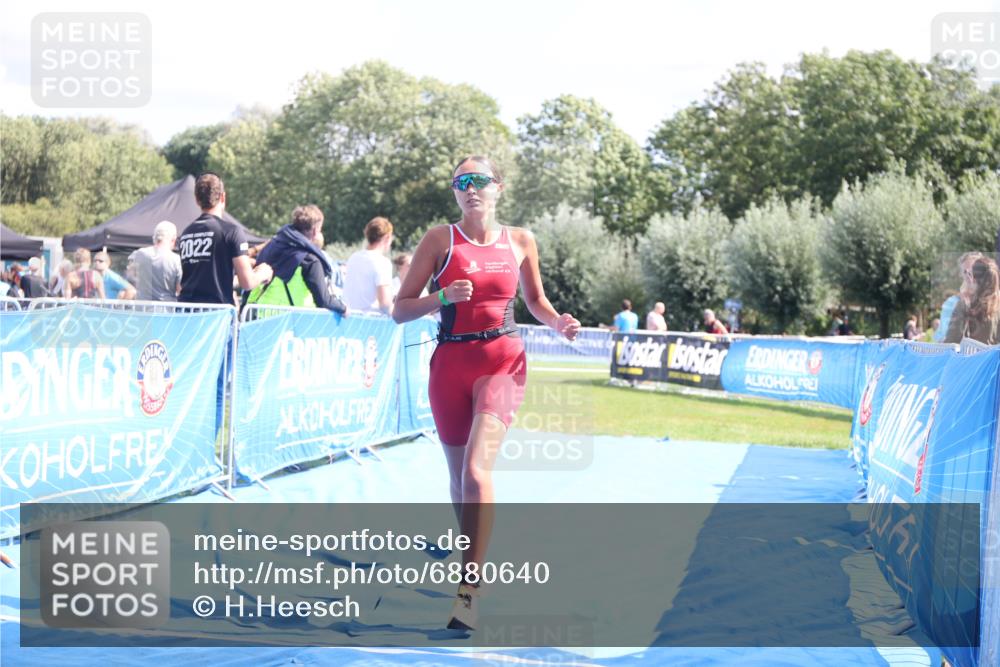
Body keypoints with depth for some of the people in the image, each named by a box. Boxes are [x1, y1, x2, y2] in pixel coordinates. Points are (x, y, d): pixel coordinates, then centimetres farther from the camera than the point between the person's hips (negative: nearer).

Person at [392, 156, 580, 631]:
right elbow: (400, 310, -1)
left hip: (502, 361, -1)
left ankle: (468, 590, -16)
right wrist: (443, 297, -19)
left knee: (476, 471, -19)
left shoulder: (520, 241, 5)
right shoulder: (440, 239, -1)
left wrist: (558, 323, 0)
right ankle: (472, 563, 35)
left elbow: (535, 300, 20)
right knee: (459, 478, 12)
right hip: (451, 363, 1)